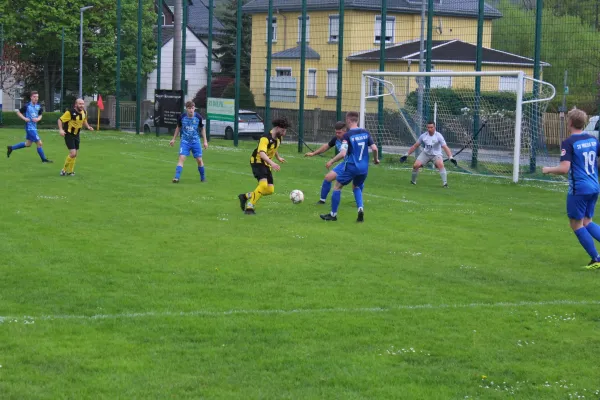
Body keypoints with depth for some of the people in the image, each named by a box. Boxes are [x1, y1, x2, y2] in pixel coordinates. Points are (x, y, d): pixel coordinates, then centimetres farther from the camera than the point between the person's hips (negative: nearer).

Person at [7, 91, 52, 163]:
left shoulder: (38, 107, 4)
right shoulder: (27, 106, -13)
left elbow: (40, 115, 17)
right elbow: (18, 112, -3)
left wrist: (38, 119, -6)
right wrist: (24, 118, -17)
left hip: (34, 127, 8)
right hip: (30, 127, -8)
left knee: (28, 144, 20)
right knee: (39, 143, -7)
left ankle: (11, 148, 35)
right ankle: (44, 159, 7)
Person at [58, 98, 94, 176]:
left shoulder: (84, 113, 0)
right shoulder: (70, 112, -21)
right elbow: (60, 120, -16)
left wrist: (88, 127, 1)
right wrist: (61, 129, -29)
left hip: (76, 135, 7)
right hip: (69, 135, -7)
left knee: (75, 154, 11)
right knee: (73, 153, -16)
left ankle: (70, 171, 26)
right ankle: (64, 170, 1)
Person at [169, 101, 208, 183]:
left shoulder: (198, 117, -9)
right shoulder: (182, 117, -8)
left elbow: (202, 128, 6)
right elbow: (178, 127, 10)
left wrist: (205, 141, 4)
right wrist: (174, 139, 13)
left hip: (195, 141, 1)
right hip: (185, 141, -1)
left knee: (199, 160, 3)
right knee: (181, 158, -15)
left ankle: (203, 177, 23)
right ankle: (177, 178, -18)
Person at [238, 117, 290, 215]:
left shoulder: (279, 138, 3)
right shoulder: (265, 138, -24)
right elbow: (262, 153, -40)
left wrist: (278, 158, 35)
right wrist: (272, 163, -53)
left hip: (267, 164, 9)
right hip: (258, 162, -9)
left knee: (270, 190, 2)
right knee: (263, 184, -29)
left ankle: (245, 196, 19)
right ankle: (249, 207, -23)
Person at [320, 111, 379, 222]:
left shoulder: (347, 135, -14)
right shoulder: (366, 133, 1)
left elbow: (343, 153, -21)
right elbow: (374, 148, -1)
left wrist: (331, 161, -8)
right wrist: (376, 159, 17)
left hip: (351, 167, -5)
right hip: (364, 167, 5)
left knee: (337, 187, 11)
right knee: (356, 187, 27)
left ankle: (333, 214, 14)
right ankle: (361, 208, 4)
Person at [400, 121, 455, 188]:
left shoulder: (438, 136, -17)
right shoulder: (423, 136, -6)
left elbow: (445, 147, -24)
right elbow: (415, 146, 6)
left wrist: (451, 157, -37)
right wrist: (407, 155, 4)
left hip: (436, 154, -3)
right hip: (425, 153, 3)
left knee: (440, 164, -33)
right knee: (416, 165, -16)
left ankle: (445, 183, -30)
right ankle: (413, 181, 9)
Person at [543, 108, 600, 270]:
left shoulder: (568, 143, -14)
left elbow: (564, 169, -22)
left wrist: (548, 170, -4)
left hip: (578, 189, -7)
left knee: (576, 224, 6)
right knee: (586, 222, 19)